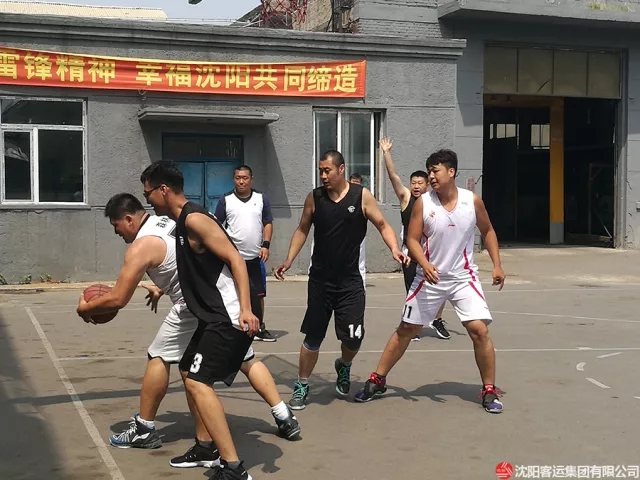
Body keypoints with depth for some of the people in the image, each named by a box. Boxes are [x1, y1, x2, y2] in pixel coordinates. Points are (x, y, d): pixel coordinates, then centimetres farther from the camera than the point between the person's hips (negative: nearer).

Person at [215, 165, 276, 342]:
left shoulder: (261, 199, 5)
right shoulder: (225, 200, -1)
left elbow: (268, 223, 7)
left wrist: (265, 245, -5)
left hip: (255, 256, 2)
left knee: (258, 294, 8)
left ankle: (259, 328, 21)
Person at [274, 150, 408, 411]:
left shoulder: (361, 196, -6)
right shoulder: (314, 198, -1)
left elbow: (383, 225, 0)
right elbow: (302, 229, 11)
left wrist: (394, 249, -17)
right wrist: (289, 260, 1)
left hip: (350, 280, -1)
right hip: (320, 279, 1)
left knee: (354, 337, -3)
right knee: (312, 336, 4)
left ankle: (344, 366, 31)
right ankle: (301, 386, 20)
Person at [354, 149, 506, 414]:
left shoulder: (472, 200, -7)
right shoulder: (422, 203, -10)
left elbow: (487, 231, 8)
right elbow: (412, 239, -8)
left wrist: (496, 265, 2)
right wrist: (424, 264, -26)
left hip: (463, 277, 0)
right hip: (430, 277, 0)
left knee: (479, 330, -11)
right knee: (406, 329, 7)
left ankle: (489, 391, 4)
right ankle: (377, 380, 19)